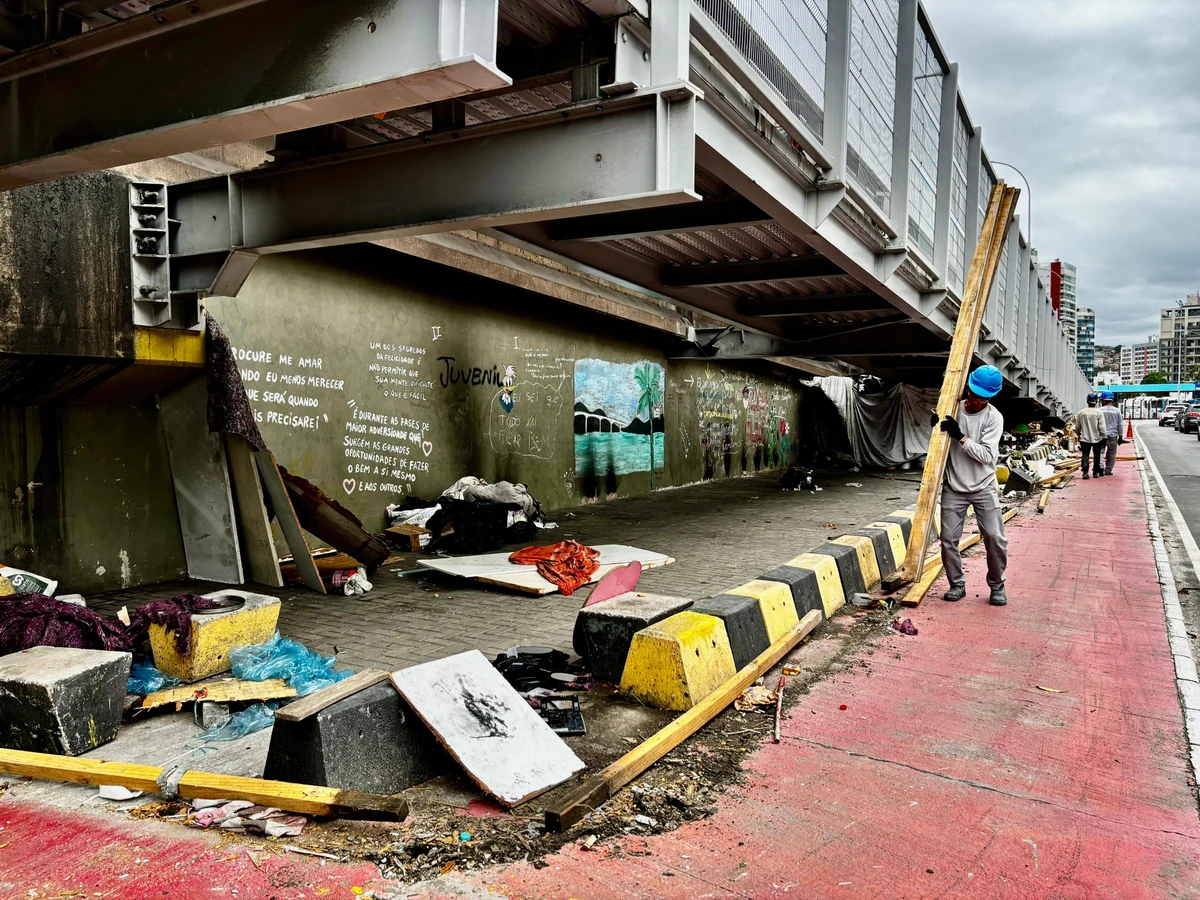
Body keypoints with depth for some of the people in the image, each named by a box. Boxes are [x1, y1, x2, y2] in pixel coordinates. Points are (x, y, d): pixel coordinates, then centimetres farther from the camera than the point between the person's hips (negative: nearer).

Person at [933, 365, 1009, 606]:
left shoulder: (994, 417, -8)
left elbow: (987, 455, -16)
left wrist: (961, 437, -26)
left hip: (983, 488, -2)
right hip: (953, 488, 2)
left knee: (996, 538, -5)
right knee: (949, 539, 0)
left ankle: (997, 585, 15)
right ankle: (957, 584, 17)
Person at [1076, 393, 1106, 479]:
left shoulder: (1081, 412, -3)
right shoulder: (1099, 413, -10)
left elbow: (1077, 428, 6)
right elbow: (1102, 428, -12)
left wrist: (1079, 435, 23)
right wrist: (1103, 436, 2)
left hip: (1085, 439, 1)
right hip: (1097, 439, 0)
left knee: (1085, 455, 2)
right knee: (1096, 456, 15)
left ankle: (1085, 472, -11)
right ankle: (1096, 472, 23)